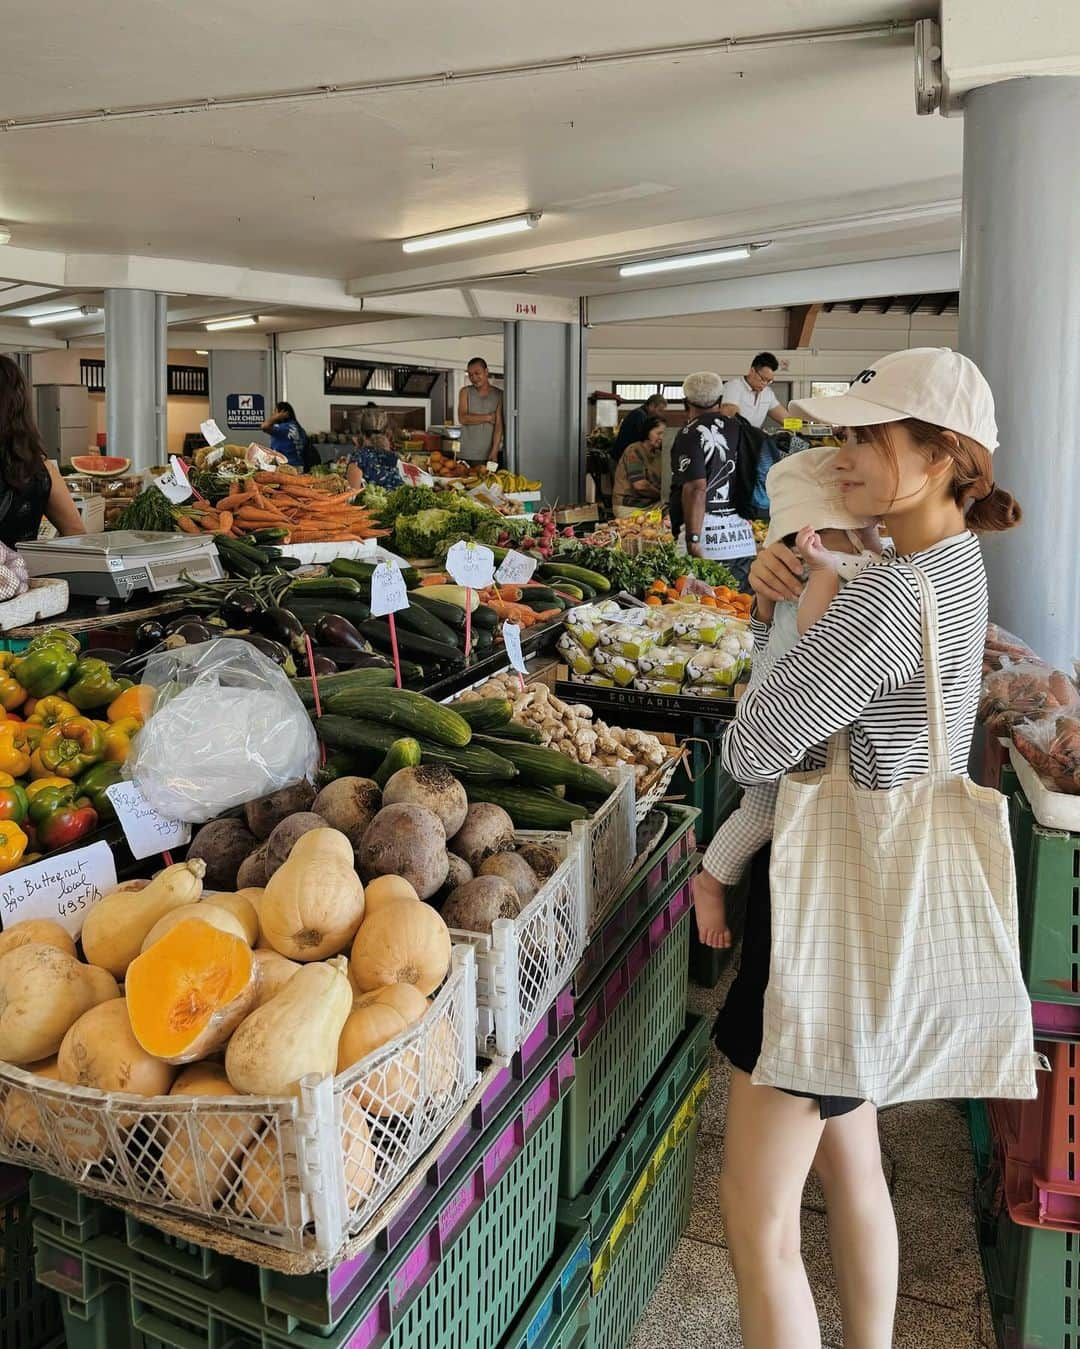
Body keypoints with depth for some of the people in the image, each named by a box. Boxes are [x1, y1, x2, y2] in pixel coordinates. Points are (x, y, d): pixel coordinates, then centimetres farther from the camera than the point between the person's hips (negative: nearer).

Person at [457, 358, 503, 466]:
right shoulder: (465, 392, 9)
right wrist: (488, 417, -6)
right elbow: (462, 418, -5)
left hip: (489, 454, -1)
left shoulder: (499, 395, 3)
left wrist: (494, 452, -14)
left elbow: (499, 425, -4)